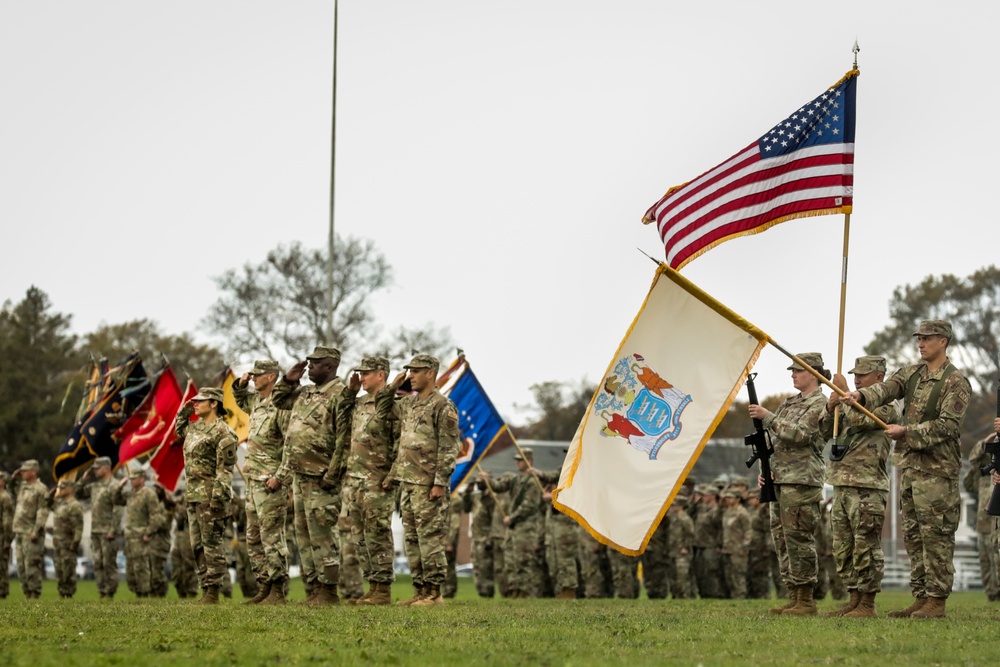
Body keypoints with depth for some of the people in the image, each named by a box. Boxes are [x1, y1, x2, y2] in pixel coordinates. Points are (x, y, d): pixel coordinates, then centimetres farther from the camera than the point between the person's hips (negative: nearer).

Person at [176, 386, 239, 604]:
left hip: (209, 495, -10)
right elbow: (179, 430, 40)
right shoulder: (195, 427, 16)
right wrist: (184, 412, 22)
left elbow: (225, 469, -17)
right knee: (198, 545, 10)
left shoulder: (222, 432, -11)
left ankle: (213, 592, -7)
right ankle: (205, 588, 14)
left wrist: (218, 496, -24)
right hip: (193, 494, 10)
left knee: (211, 543, -8)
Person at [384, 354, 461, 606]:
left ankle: (434, 592, -5)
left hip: (428, 484, -9)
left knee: (430, 538, -7)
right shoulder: (407, 404, 17)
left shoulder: (443, 406, -8)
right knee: (411, 539, 9)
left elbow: (449, 448, -13)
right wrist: (392, 476, 19)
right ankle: (419, 590, 13)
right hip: (407, 482, 9)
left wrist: (440, 483, -19)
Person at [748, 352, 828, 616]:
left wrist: (767, 417, -17)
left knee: (799, 538, -10)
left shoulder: (820, 404, -5)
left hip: (802, 481, -9)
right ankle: (794, 598, 11)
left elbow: (800, 434, -18)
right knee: (782, 538, 8)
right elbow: (774, 440, 24)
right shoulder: (789, 403, 20)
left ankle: (806, 601, -7)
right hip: (779, 479, 9)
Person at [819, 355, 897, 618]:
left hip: (867, 490, -9)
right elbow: (825, 432, 16)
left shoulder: (886, 408, -4)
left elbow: (859, 420, -22)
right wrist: (830, 408, -1)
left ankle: (867, 604, -4)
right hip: (842, 486, 9)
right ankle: (854, 600, 16)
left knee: (866, 548, -7)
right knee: (844, 549, 10)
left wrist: (844, 392, -11)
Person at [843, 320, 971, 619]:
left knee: (936, 536, -7)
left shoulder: (956, 382, -7)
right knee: (913, 535, 9)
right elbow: (886, 388, -2)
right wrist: (861, 395, -23)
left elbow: (948, 425, -15)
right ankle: (921, 597, 14)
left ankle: (937, 601, -5)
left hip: (937, 470, -8)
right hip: (910, 465, 8)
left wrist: (907, 432, -19)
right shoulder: (911, 373, 14)